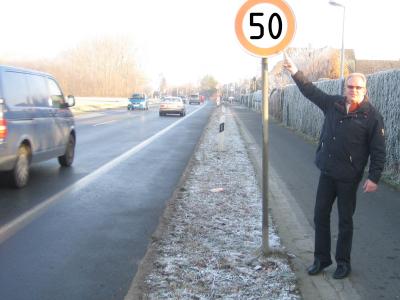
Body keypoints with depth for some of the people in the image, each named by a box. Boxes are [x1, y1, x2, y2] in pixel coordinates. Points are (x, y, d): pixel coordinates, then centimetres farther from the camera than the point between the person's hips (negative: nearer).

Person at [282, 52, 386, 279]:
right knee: (321, 216, 10)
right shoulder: (333, 104, 2)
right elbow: (311, 91, 10)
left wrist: (374, 177, -15)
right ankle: (321, 258, 25)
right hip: (327, 172, 5)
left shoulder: (372, 115, -11)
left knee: (345, 220, 7)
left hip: (349, 177, -5)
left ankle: (343, 262, 23)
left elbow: (378, 150, -11)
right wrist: (295, 72, 2)